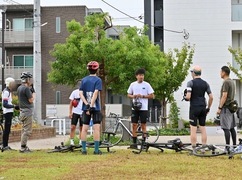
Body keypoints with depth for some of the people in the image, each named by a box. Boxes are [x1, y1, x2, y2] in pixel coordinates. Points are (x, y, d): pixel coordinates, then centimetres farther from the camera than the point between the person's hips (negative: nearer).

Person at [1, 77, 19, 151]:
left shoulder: (8, 91, 17)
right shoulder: (6, 92, -14)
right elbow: (5, 104, -20)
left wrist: (14, 106, 14)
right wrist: (14, 106, -19)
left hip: (9, 113, 10)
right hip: (7, 113, -10)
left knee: (7, 130, 12)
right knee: (7, 129, -8)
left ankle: (5, 145, 17)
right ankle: (4, 146, -7)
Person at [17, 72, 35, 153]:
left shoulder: (19, 88, 12)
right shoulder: (26, 88, -16)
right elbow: (31, 100, -14)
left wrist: (30, 91, 10)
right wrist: (33, 92, -2)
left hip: (22, 111, 10)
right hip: (28, 112, -10)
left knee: (24, 129, 14)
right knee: (27, 130, -6)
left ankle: (23, 146, 17)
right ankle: (23, 148, -7)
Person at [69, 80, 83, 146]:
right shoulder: (75, 92, 2)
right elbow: (71, 103, 4)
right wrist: (70, 112, -3)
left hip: (83, 113, 1)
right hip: (75, 112, -1)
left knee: (81, 127, 5)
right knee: (73, 127, -7)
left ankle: (80, 141, 13)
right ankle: (71, 141, -3)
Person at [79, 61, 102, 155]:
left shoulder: (84, 80, 8)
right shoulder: (98, 80, -5)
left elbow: (81, 93, -2)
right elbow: (96, 93, -16)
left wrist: (87, 104, -9)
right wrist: (91, 106, -20)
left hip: (86, 107, 4)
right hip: (96, 107, -4)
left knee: (84, 128, 7)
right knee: (96, 128, -1)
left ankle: (83, 149, 8)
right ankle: (96, 150, -3)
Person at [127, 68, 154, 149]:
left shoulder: (146, 85, -1)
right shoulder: (133, 84, 7)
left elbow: (152, 96, -2)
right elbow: (129, 94, 14)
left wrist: (142, 96, -14)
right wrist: (133, 96, -8)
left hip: (143, 108, -2)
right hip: (135, 108, 2)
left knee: (143, 125, 1)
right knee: (134, 125, 1)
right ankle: (134, 143, 7)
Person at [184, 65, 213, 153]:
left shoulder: (191, 83, -8)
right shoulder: (205, 83, 7)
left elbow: (188, 97, -18)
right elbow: (211, 97, 4)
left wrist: (185, 98, 5)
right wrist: (208, 108, 13)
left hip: (194, 108, -5)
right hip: (203, 108, 5)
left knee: (193, 129, -1)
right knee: (203, 128, 10)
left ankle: (194, 149, 0)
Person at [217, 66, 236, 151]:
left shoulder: (226, 82, -14)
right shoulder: (232, 82, 15)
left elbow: (224, 96, -19)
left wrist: (219, 108, -16)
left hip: (226, 107, -10)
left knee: (226, 128, -9)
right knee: (232, 127, 11)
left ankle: (227, 147, -10)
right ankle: (234, 145, 14)